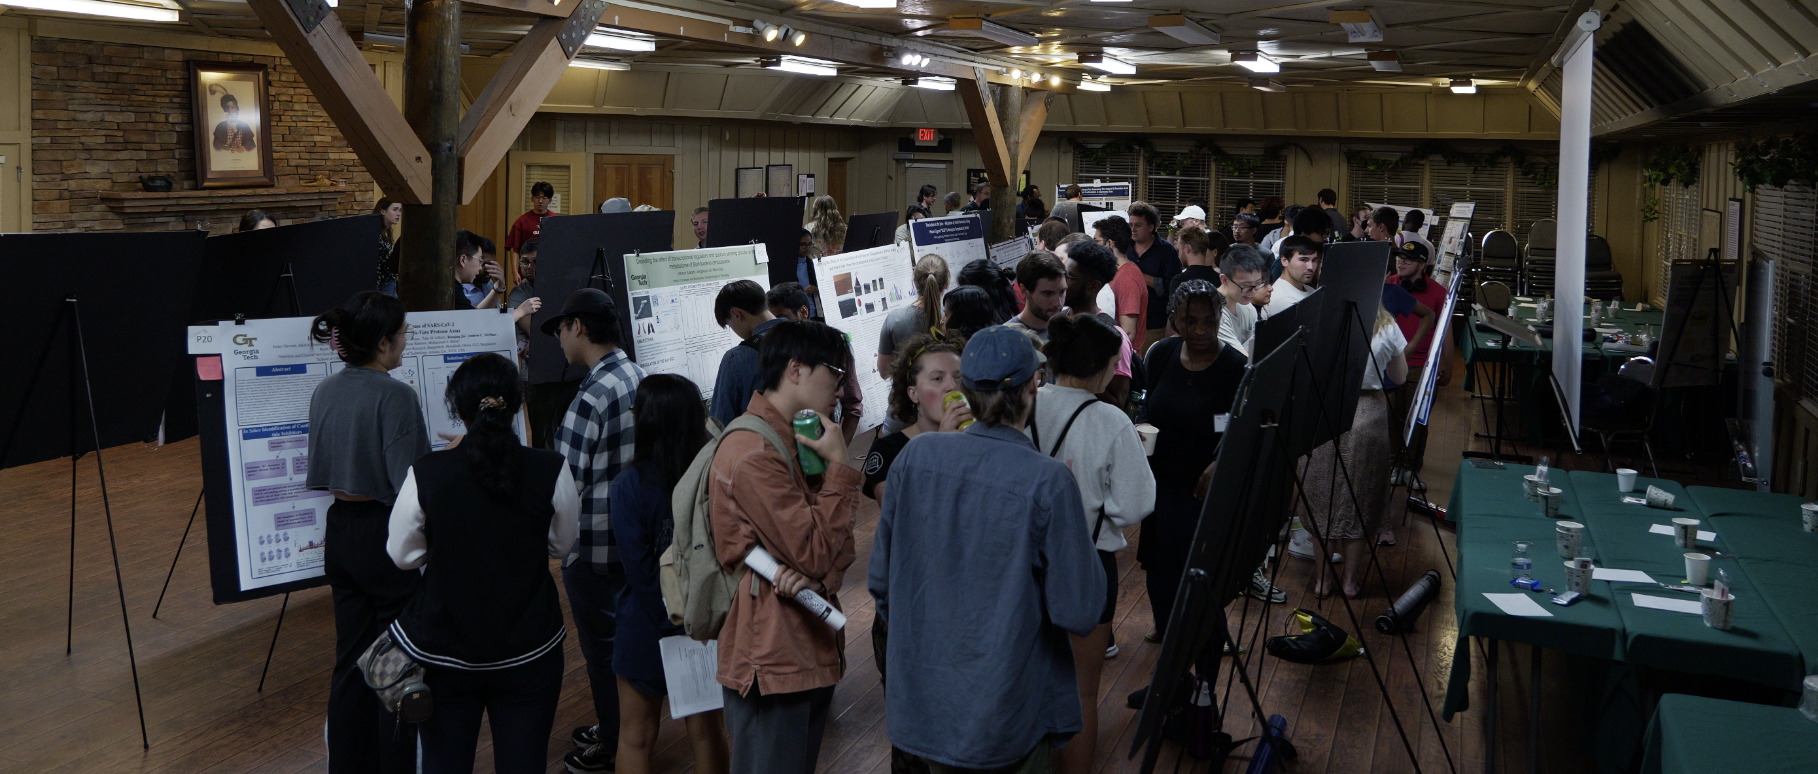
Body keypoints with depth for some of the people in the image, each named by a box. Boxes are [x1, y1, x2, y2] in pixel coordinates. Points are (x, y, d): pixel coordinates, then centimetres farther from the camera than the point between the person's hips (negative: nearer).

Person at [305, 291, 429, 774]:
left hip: (341, 534, 8)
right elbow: (408, 483, -22)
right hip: (387, 538, -8)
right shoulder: (395, 396, -19)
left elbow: (323, 466, 14)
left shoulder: (324, 391, 5)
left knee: (351, 660, 17)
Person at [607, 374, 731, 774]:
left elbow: (641, 572, -20)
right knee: (707, 733, 19)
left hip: (648, 628, -3)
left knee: (636, 739, 17)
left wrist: (670, 622, -9)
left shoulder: (629, 485, -20)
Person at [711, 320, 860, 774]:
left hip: (812, 651, 10)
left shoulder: (797, 442, 13)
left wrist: (820, 575, -15)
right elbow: (816, 553, -20)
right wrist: (839, 465, -14)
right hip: (773, 663, -10)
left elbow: (838, 547, 8)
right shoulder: (754, 454, -20)